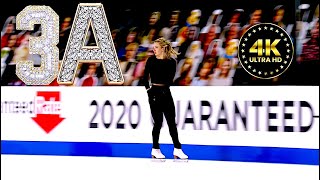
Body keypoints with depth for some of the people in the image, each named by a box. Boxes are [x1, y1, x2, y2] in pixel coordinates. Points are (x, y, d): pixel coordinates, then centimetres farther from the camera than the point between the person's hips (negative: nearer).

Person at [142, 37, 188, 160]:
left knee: (171, 121, 2)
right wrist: (148, 89, -5)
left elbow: (170, 80, -7)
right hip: (154, 93, -1)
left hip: (165, 93, 1)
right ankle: (155, 149, 10)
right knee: (158, 122, 0)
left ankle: (177, 149, 6)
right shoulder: (151, 60, 3)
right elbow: (145, 76, 6)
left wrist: (162, 88, -17)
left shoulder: (171, 62, 0)